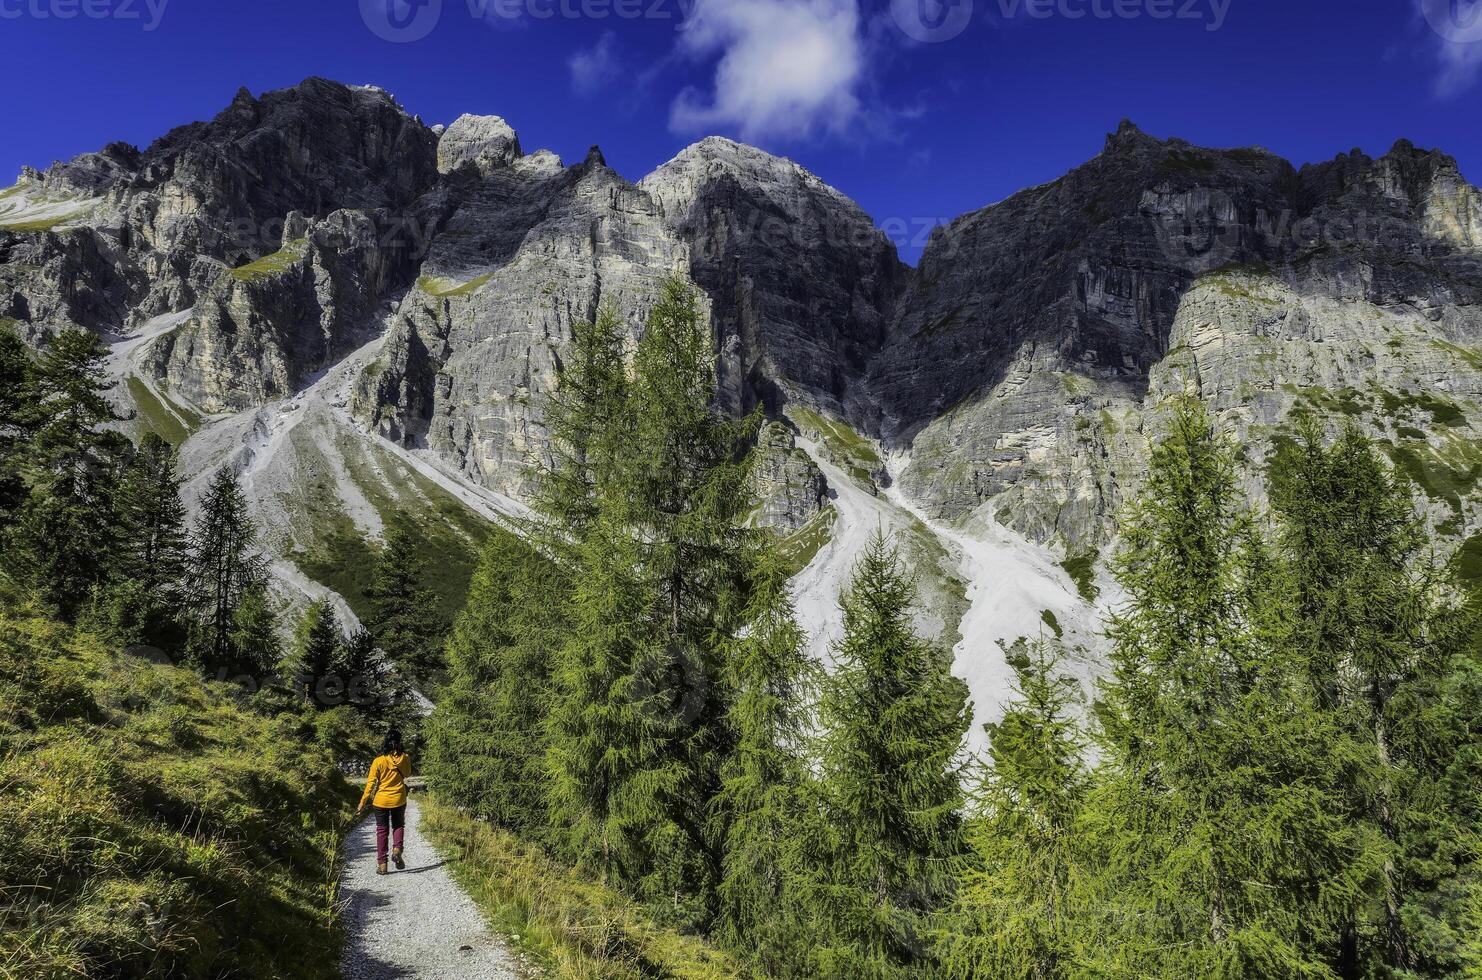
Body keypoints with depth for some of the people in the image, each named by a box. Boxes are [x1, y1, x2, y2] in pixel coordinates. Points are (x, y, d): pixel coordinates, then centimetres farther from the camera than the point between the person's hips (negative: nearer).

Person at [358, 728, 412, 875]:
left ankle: (382, 864, 9)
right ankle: (397, 849, -7)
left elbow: (371, 783, -8)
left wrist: (363, 802, 1)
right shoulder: (405, 758, -7)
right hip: (399, 800, 1)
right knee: (398, 826, 20)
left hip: (381, 801, -1)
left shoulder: (379, 761, -11)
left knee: (382, 831, 11)